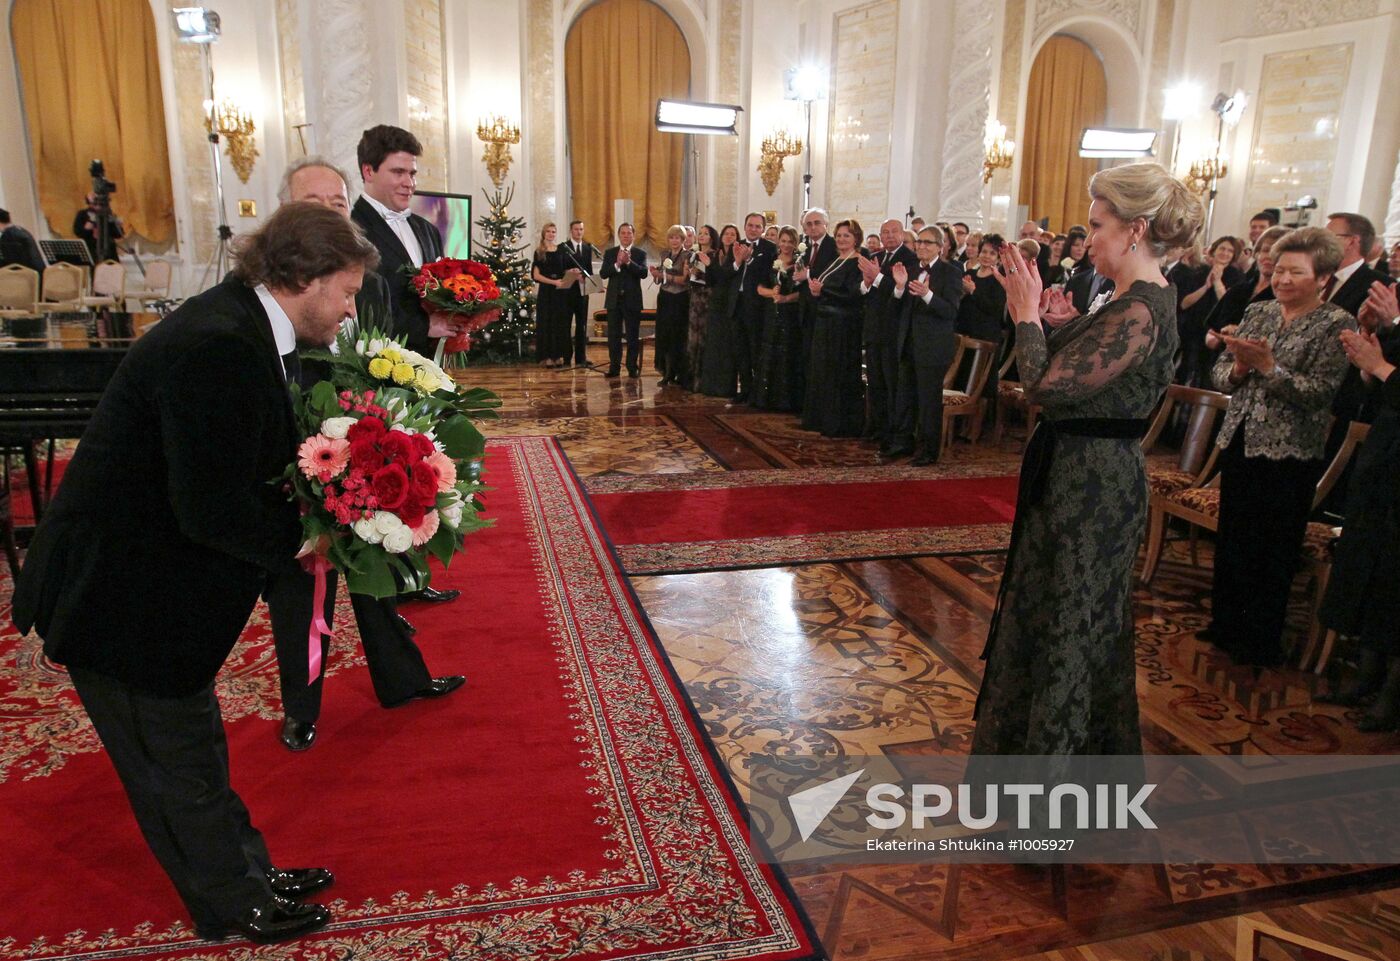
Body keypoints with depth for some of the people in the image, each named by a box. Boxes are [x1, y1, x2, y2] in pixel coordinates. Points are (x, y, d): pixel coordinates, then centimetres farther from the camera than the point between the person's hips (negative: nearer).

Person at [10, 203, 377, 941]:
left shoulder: (243, 327, 1)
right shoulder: (218, 347, -30)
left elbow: (244, 458, 7)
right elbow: (212, 511, -31)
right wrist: (300, 539, -16)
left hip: (153, 579, 10)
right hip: (121, 596, -10)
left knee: (195, 745, 23)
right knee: (179, 766, 12)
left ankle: (248, 872, 41)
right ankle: (235, 906, 32)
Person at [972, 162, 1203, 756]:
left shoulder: (1139, 311, -23)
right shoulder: (1139, 300, 9)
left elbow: (1046, 385, -27)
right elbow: (1069, 369, 8)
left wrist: (1026, 312, -15)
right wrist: (1030, 308, 3)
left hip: (1091, 488, -11)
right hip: (1083, 477, 11)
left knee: (1066, 625, 5)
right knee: (1054, 616, 23)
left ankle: (1057, 748, 23)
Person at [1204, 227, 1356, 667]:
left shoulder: (1338, 325, -7)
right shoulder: (1258, 312, 9)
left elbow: (1320, 392, -17)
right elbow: (1221, 371, 6)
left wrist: (1268, 366, -25)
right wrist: (1238, 367, -15)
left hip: (1289, 454, -5)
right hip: (1239, 442, 5)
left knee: (1272, 551, 5)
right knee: (1230, 537, 13)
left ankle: (1262, 643, 19)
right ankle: (1225, 625, 29)